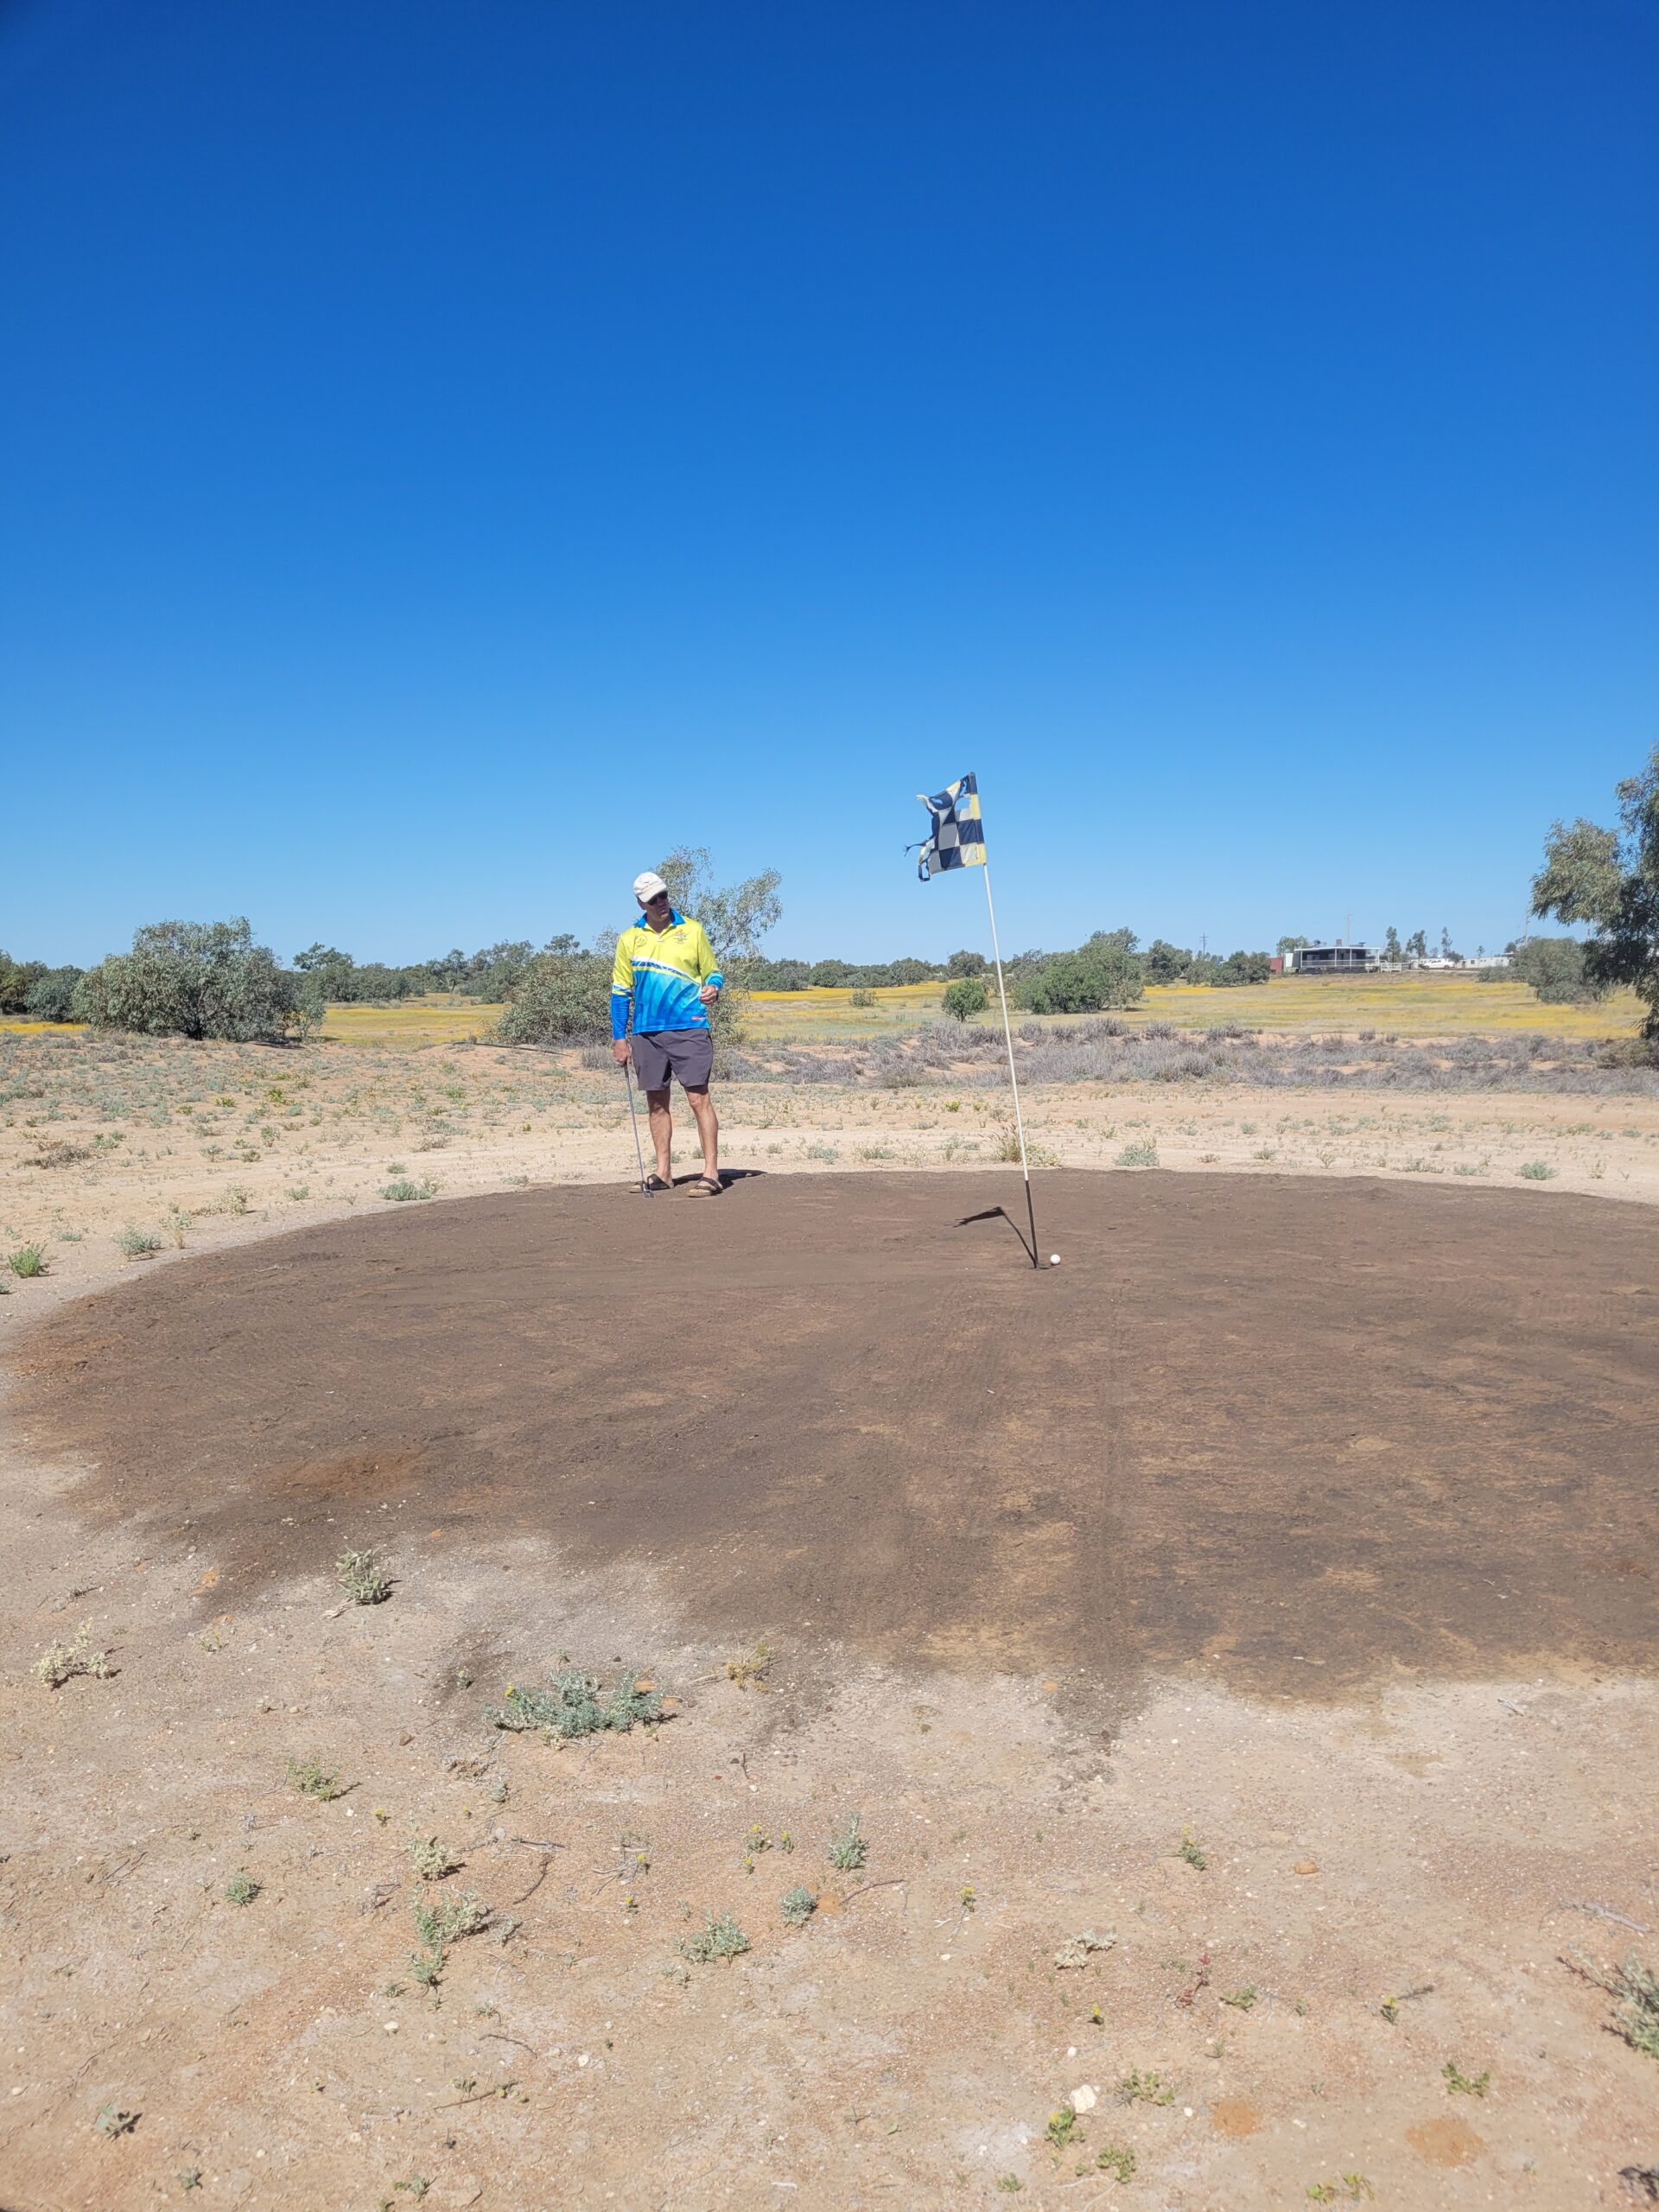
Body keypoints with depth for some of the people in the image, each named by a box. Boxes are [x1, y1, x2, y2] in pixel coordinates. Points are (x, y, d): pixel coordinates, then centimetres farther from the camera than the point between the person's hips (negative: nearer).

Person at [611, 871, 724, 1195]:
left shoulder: (692, 930, 4)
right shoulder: (629, 939, 9)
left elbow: (714, 972, 11)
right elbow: (620, 991, 13)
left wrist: (712, 988, -13)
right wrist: (618, 1038, 8)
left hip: (689, 1028, -3)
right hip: (646, 1032, 3)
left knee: (698, 1097, -9)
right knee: (656, 1103, 9)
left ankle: (711, 1173, -7)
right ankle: (663, 1173, 18)